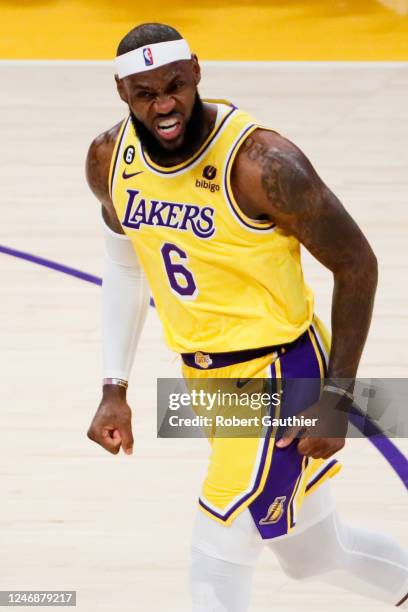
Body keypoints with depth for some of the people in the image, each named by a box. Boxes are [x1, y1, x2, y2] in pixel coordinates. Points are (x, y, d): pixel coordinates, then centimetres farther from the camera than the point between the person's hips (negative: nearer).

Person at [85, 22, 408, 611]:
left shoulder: (262, 164, -24)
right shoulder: (110, 159, -5)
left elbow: (356, 264, -15)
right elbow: (125, 268, 13)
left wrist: (335, 396, -17)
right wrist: (114, 389, 8)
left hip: (279, 374, -7)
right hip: (205, 378, 7)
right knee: (315, 555, 20)